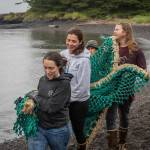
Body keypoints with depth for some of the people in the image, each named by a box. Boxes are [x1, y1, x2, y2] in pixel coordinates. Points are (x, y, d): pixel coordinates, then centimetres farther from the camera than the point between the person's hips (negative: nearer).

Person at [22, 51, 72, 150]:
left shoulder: (64, 84, -16)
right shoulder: (43, 80, 2)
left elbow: (51, 107, -21)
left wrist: (33, 96, -11)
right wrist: (31, 102, -13)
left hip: (57, 131, -4)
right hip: (38, 127, 4)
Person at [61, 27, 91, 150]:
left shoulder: (83, 60, -19)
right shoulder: (64, 54, -1)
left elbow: (83, 86, -20)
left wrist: (70, 98, -13)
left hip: (79, 101, -5)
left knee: (78, 129, 9)